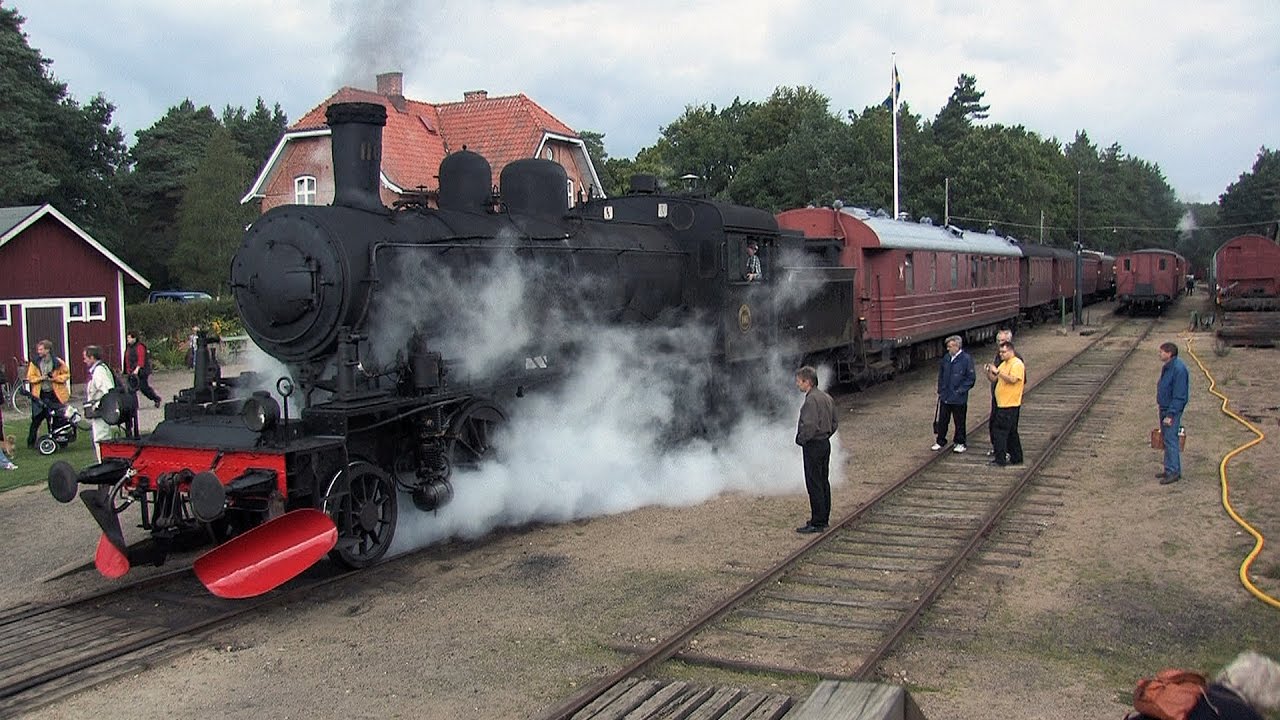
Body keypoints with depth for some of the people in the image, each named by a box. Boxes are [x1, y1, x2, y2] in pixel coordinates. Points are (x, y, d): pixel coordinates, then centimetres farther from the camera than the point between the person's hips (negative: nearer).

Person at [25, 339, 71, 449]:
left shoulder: (58, 362, -4)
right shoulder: (34, 362, 2)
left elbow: (66, 375, 0)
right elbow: (30, 377, 3)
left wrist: (55, 378, -15)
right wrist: (40, 378, -15)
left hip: (55, 394, -1)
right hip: (40, 394, 1)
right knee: (36, 419, 4)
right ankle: (31, 442, 14)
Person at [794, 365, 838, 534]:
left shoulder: (811, 400, -19)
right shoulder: (827, 398, 11)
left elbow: (810, 425, -26)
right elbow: (835, 423, 16)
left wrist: (800, 439, -11)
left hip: (813, 446, -10)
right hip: (825, 443, 10)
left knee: (814, 485, -5)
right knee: (823, 482, 15)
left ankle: (817, 523, -1)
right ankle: (824, 519, 23)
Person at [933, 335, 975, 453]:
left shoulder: (966, 359, -13)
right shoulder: (946, 358, 4)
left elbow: (971, 378, -11)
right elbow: (941, 374, 15)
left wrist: (960, 390, -13)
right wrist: (940, 389, 10)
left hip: (959, 399, -5)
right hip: (945, 397, 5)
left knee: (959, 421, 8)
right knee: (942, 420, 11)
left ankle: (960, 443, 22)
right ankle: (940, 442, 23)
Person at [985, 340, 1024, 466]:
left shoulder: (1017, 364, -11)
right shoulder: (1003, 364, 17)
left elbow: (1012, 379, -25)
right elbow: (993, 379, 15)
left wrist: (997, 372, -25)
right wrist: (989, 371, -4)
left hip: (1010, 404, -9)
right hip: (1002, 403, 9)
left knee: (1000, 431, -10)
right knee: (1011, 432, 15)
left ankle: (1000, 459, -7)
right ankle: (1016, 458, 22)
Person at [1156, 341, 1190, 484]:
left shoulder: (1179, 369, -22)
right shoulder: (1167, 367, 9)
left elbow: (1179, 396, -22)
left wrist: (1170, 415, -22)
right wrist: (1159, 402, 20)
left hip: (1173, 409, -10)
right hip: (1164, 408, 10)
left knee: (1170, 439, -8)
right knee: (1166, 439, 14)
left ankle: (1173, 471, -2)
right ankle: (1170, 469, 23)